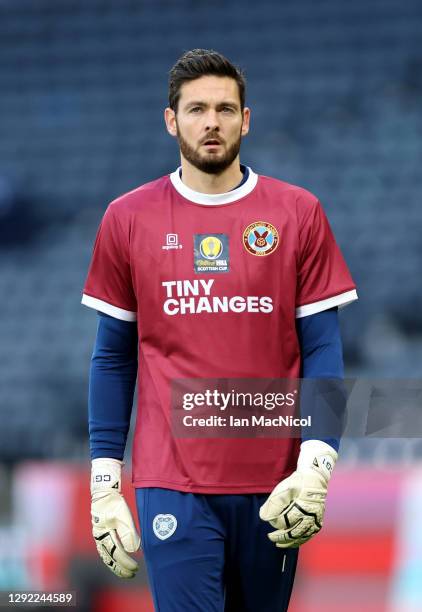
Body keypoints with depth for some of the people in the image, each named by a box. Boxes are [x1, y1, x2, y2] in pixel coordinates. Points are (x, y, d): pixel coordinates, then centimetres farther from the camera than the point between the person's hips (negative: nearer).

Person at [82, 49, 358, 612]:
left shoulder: (298, 213, 4)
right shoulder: (128, 218, 5)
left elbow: (321, 348, 2)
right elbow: (113, 358, 9)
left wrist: (316, 463, -11)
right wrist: (104, 482, 2)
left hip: (273, 488, 1)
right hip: (173, 484, -1)